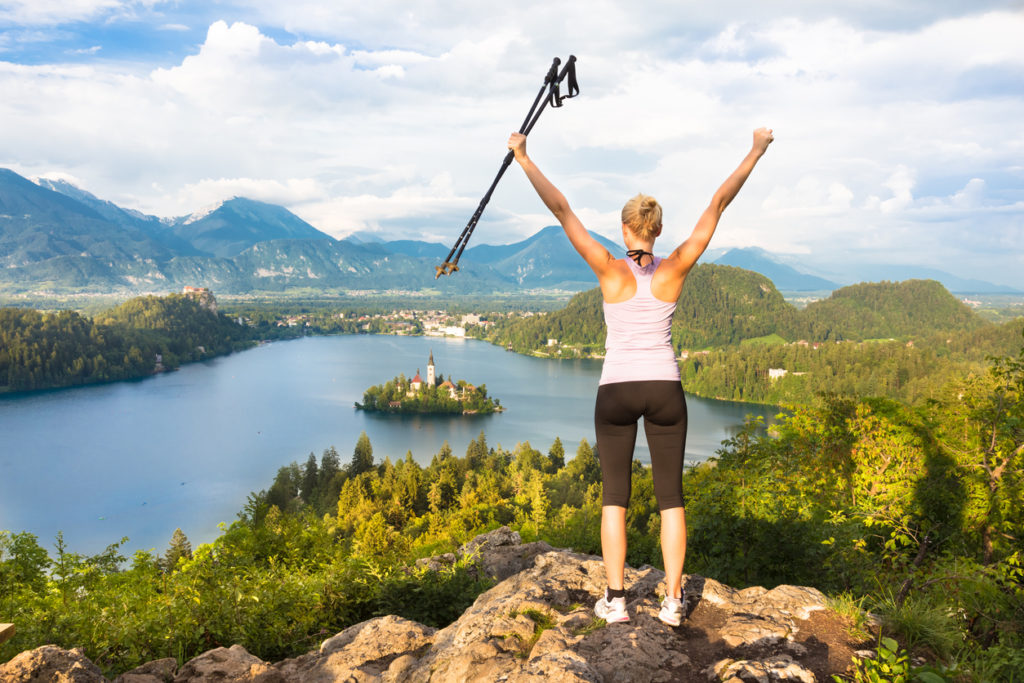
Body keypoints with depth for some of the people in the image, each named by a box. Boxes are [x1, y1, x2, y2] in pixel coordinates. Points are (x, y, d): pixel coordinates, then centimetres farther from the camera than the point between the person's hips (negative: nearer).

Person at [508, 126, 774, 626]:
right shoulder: (675, 270, -6)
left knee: (614, 496, 8)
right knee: (670, 497, 8)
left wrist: (523, 157, -5)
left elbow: (560, 209, -10)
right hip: (665, 389, 2)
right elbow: (719, 203, 0)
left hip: (616, 391, -1)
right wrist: (756, 151, 7)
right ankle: (672, 601, 10)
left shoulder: (611, 271, -10)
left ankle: (615, 599, 9)